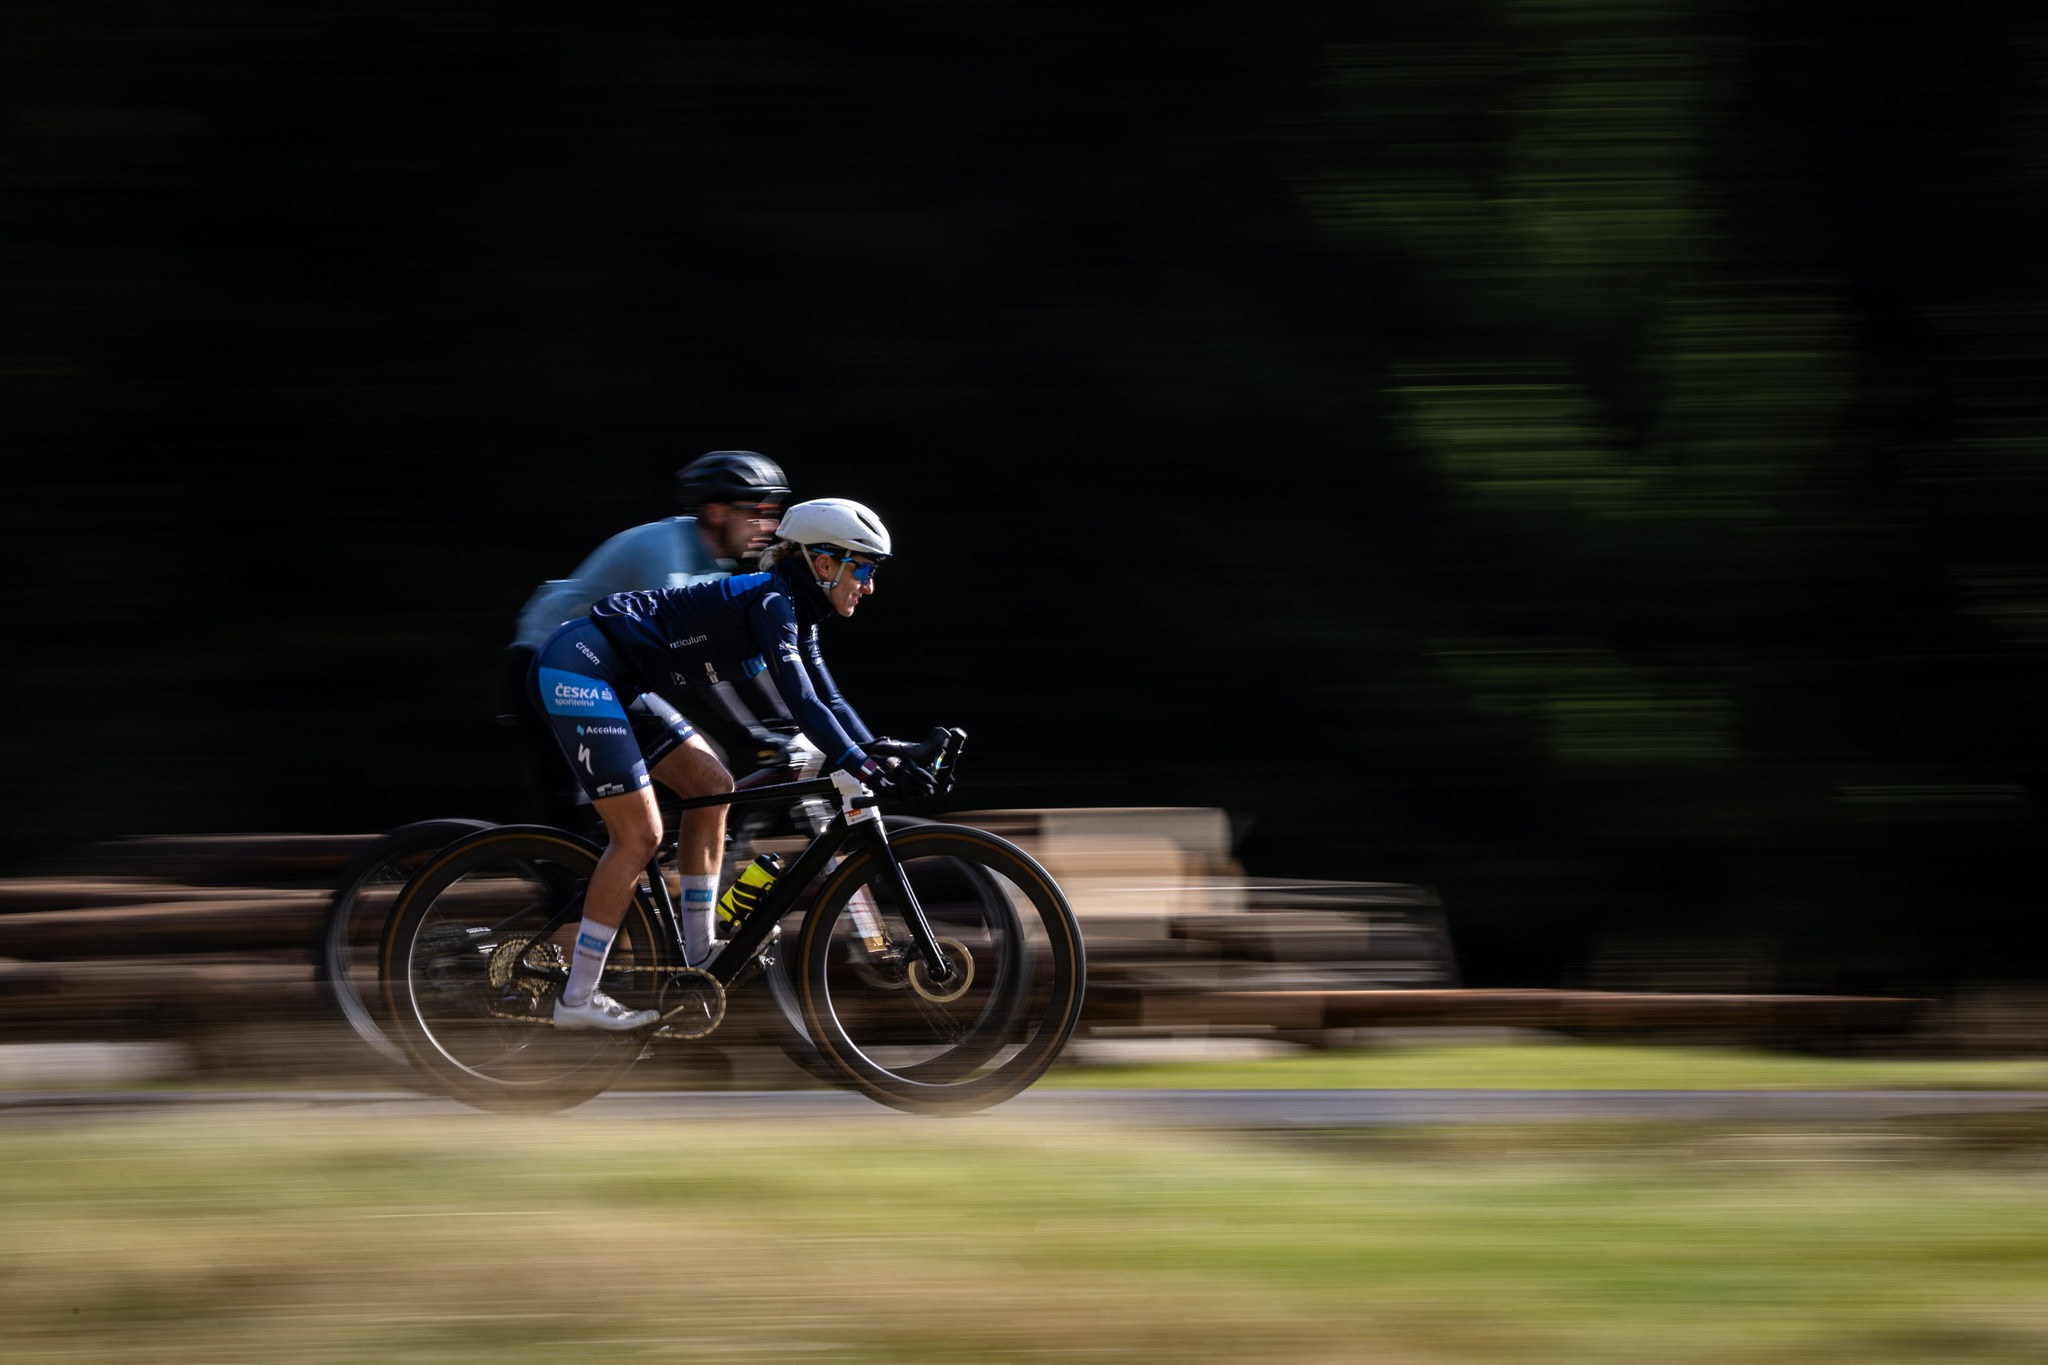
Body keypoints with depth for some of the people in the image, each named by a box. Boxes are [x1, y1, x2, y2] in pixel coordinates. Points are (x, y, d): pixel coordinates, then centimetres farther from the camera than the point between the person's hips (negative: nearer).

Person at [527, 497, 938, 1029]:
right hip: (577, 670, -11)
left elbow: (826, 698, 15)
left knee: (712, 788, 10)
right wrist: (863, 767, -32)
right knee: (640, 834, -11)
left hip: (614, 684, 11)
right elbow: (801, 703, -27)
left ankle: (699, 957, 14)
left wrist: (881, 750, 3)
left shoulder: (794, 612, 12)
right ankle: (577, 1001, -6)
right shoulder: (771, 601, -17)